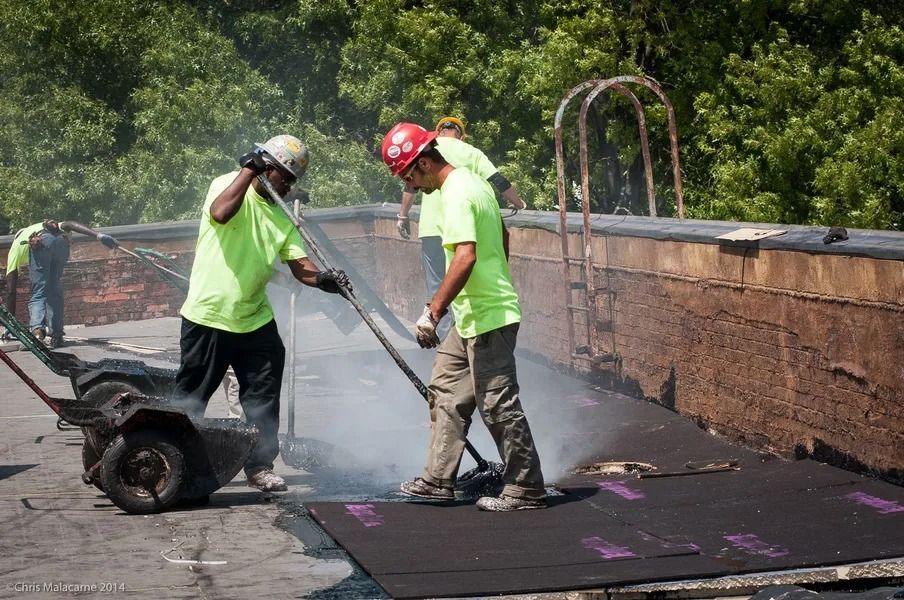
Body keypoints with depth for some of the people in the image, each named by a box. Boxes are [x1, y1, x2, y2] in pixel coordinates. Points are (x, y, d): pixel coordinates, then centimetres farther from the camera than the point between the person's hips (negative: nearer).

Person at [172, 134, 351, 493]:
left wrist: (322, 279, -20)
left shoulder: (283, 217, 11)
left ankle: (260, 466, 15)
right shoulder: (227, 185, -5)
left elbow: (299, 264, 1)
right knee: (190, 397, 5)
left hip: (254, 320, 5)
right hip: (207, 316, -5)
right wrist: (249, 170, -24)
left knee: (263, 396, 5)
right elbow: (220, 213, -29)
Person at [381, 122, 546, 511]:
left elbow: (465, 256, -29)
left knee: (499, 404, -4)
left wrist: (433, 310, -29)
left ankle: (526, 490, 3)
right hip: (476, 317, 11)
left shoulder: (455, 195, -18)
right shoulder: (473, 181, 12)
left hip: (485, 317, -11)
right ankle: (438, 480, 21)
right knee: (445, 388, 15)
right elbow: (501, 236, 23)